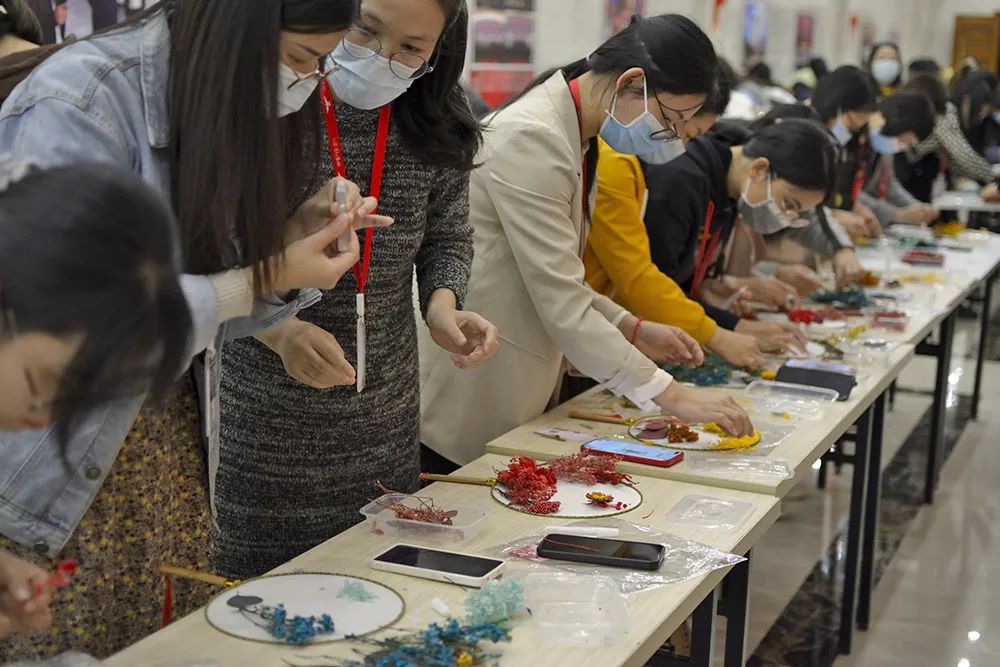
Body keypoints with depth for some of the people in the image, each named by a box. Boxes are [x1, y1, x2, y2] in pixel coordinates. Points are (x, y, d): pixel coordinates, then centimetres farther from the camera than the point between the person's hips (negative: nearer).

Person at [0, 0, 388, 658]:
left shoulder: (226, 108, 3)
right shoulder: (79, 104, -20)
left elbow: (205, 311, 7)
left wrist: (298, 237, -9)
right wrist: (264, 278, -22)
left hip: (171, 446, 7)